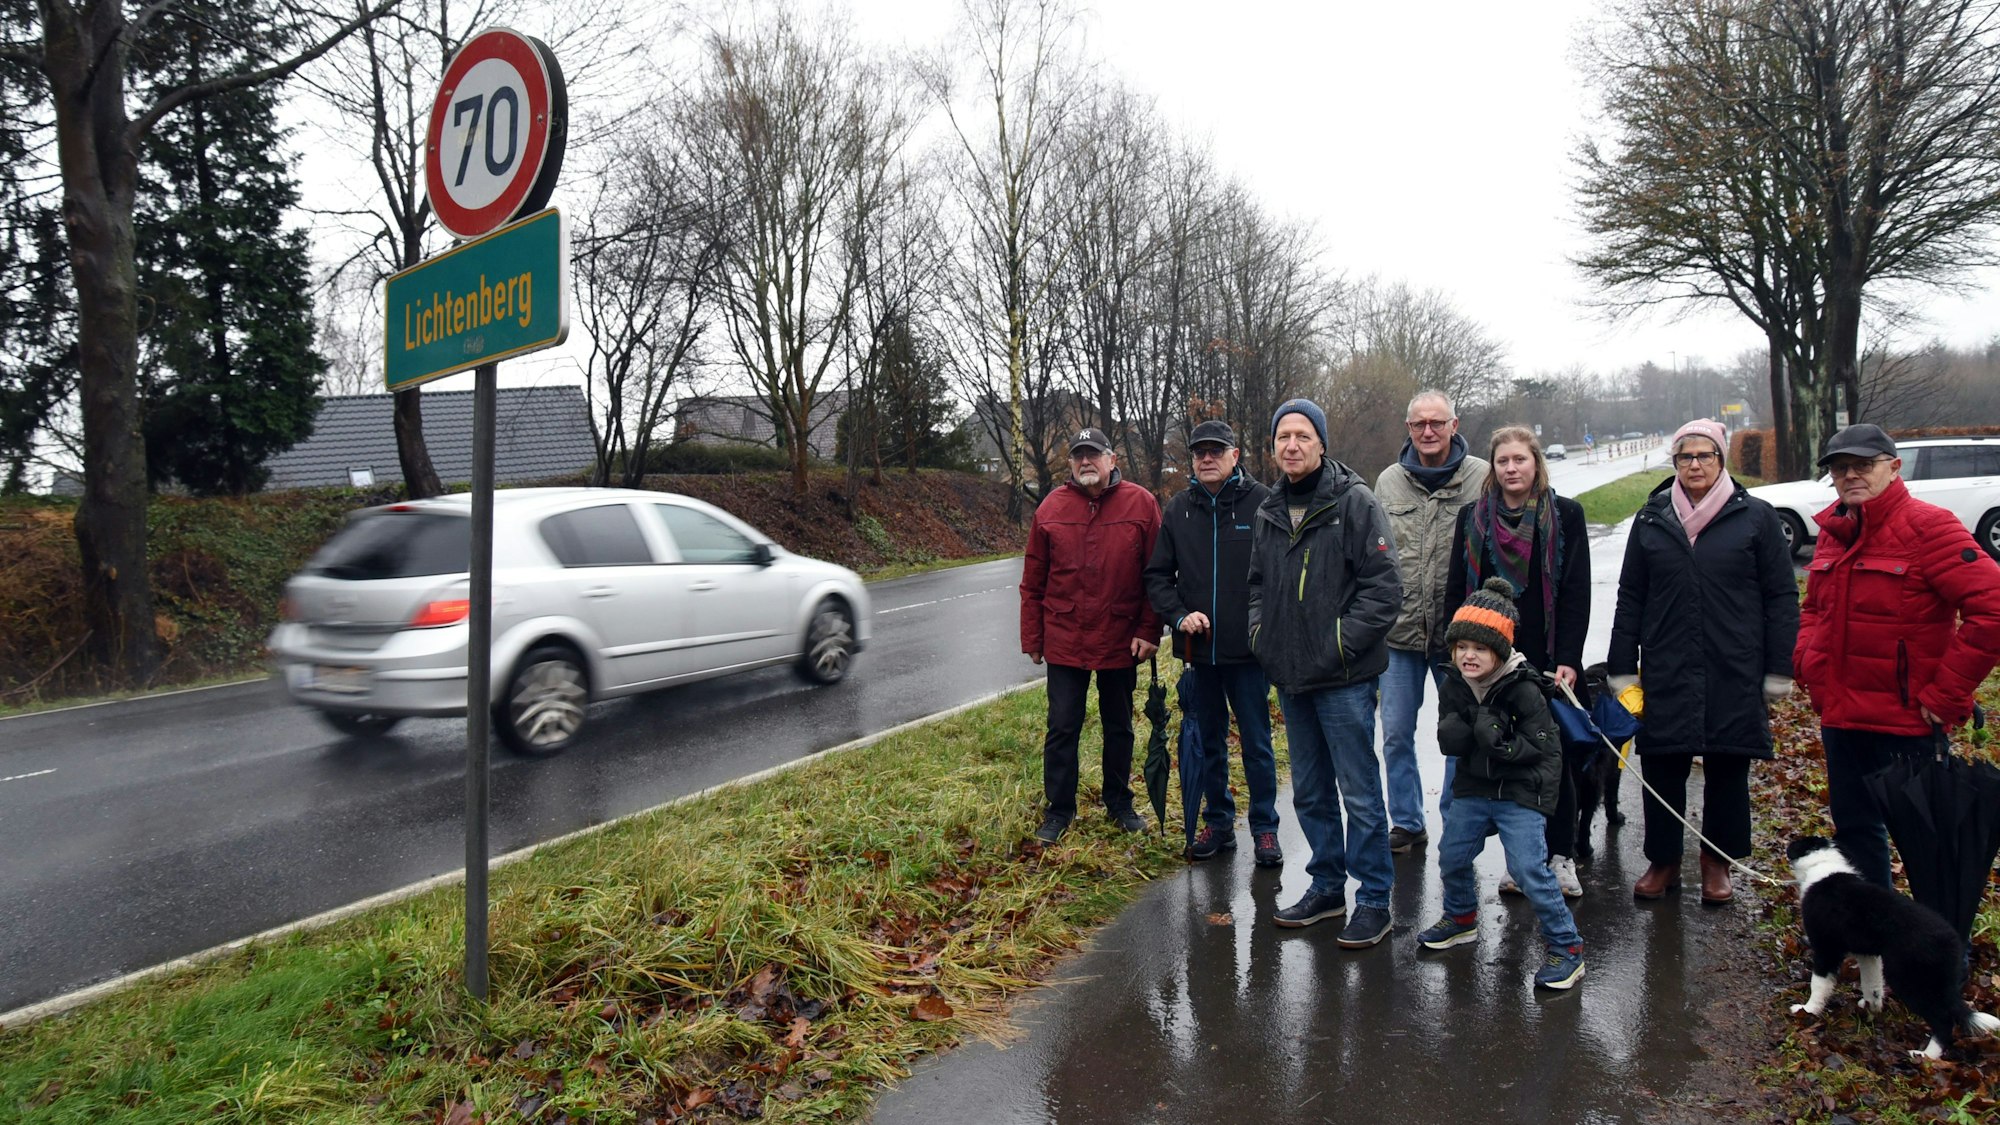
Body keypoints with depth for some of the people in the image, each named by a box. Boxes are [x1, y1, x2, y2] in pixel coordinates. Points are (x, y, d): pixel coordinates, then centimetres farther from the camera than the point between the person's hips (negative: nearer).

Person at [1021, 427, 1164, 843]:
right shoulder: (1051, 509, -1)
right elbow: (1033, 582, 3)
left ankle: (1119, 803, 31)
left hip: (1121, 641, 0)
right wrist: (1032, 639, 2)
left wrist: (1148, 632, -8)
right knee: (1062, 728, 4)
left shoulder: (1140, 504, -4)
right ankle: (1059, 810, 18)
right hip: (1064, 641, 0)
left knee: (1119, 727, 15)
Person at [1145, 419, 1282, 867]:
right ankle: (1218, 823, 28)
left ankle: (1265, 828, 21)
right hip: (1197, 649, 4)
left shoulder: (1263, 503, -6)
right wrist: (1178, 615, -6)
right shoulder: (1178, 510, 6)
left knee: (1257, 743, 7)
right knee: (1208, 742, 14)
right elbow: (1157, 575, 10)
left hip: (1249, 649, -4)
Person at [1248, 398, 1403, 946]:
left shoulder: (1354, 502, -9)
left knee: (1359, 793, 1)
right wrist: (1260, 631, 7)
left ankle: (1374, 900, 13)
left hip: (1344, 678, -7)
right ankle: (1326, 886, 30)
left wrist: (1341, 641, -17)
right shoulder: (1268, 513, 11)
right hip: (1291, 677, 7)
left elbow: (1384, 586, -13)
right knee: (1310, 793, 16)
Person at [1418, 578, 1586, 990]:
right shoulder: (1453, 685, -2)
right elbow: (1447, 741, -4)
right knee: (1451, 856, 14)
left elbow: (1545, 748, -17)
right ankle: (1461, 918, 40)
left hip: (1521, 793, -6)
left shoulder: (1523, 691, -18)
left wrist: (1499, 742, -29)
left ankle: (1566, 946, 3)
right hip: (1473, 788, 6)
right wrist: (1471, 732, -25)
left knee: (1527, 868, -13)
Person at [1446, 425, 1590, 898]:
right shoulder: (1472, 518, 8)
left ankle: (1560, 857, 16)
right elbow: (1457, 592, 9)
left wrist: (1568, 659, -10)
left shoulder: (1565, 515, 3)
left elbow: (1576, 593, -1)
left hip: (1546, 660, -2)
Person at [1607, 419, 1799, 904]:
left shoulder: (1756, 517, 1)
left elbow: (1782, 597, 2)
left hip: (1734, 676, -1)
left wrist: (1779, 670, -3)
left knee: (1727, 769, 7)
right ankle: (1663, 861, 20)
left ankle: (1718, 863, 25)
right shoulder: (1651, 520, 7)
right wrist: (1622, 668, 6)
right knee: (1661, 769, 4)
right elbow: (1630, 599, 10)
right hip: (1666, 673, 2)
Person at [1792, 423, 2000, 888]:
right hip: (1841, 717, 8)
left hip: (1908, 722, -7)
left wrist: (1945, 693, -19)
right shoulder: (1833, 532, 9)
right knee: (1854, 829, 19)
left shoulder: (1927, 527, -14)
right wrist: (1806, 659, 7)